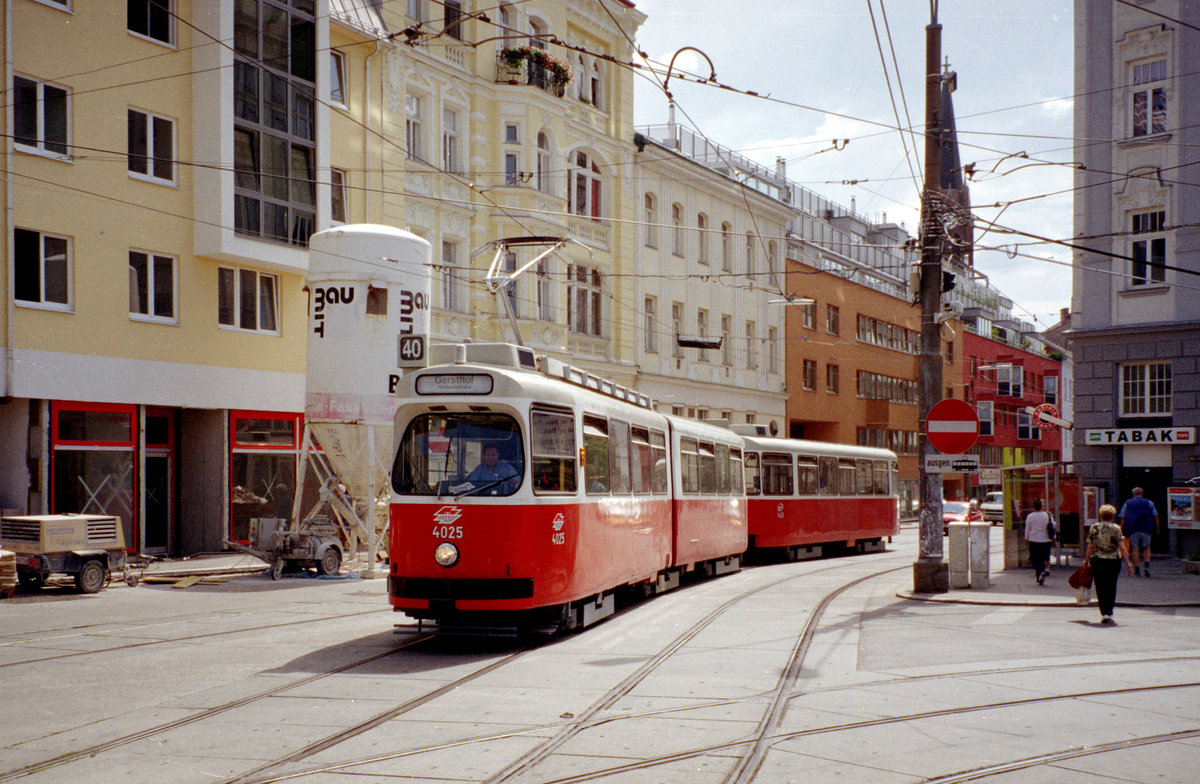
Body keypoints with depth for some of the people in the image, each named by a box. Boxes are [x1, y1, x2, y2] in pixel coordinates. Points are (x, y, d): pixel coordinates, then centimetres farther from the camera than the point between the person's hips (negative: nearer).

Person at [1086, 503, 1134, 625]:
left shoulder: (1094, 528, 0)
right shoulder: (1116, 529, -3)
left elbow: (1090, 547, 0)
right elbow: (1122, 548, -6)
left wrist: (1087, 561, 9)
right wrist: (1128, 565, -2)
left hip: (1097, 560, 0)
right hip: (1114, 560, 0)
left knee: (1100, 588, 5)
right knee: (1111, 587, 12)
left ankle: (1104, 614, -3)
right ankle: (1109, 613, 12)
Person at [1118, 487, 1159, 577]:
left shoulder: (1127, 503, 10)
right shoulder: (1149, 503, 9)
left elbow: (1122, 518, 4)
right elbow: (1155, 516, 5)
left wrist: (1121, 531, 4)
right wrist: (1157, 528, 10)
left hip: (1132, 529, 0)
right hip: (1146, 529, 0)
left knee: (1135, 549, 2)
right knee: (1146, 548, 12)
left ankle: (1137, 570, -1)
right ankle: (1146, 566, -5)